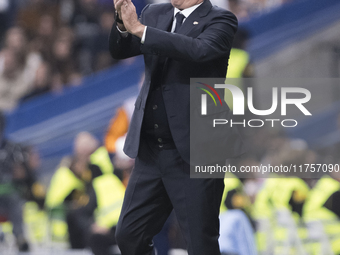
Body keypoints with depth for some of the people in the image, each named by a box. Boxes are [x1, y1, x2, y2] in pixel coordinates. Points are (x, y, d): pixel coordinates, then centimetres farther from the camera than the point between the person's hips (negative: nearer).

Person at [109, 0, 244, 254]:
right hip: (151, 151, 6)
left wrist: (139, 29, -26)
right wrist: (123, 23, -17)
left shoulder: (220, 20, -7)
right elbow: (119, 51, 4)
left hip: (194, 152, -6)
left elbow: (199, 50, -26)